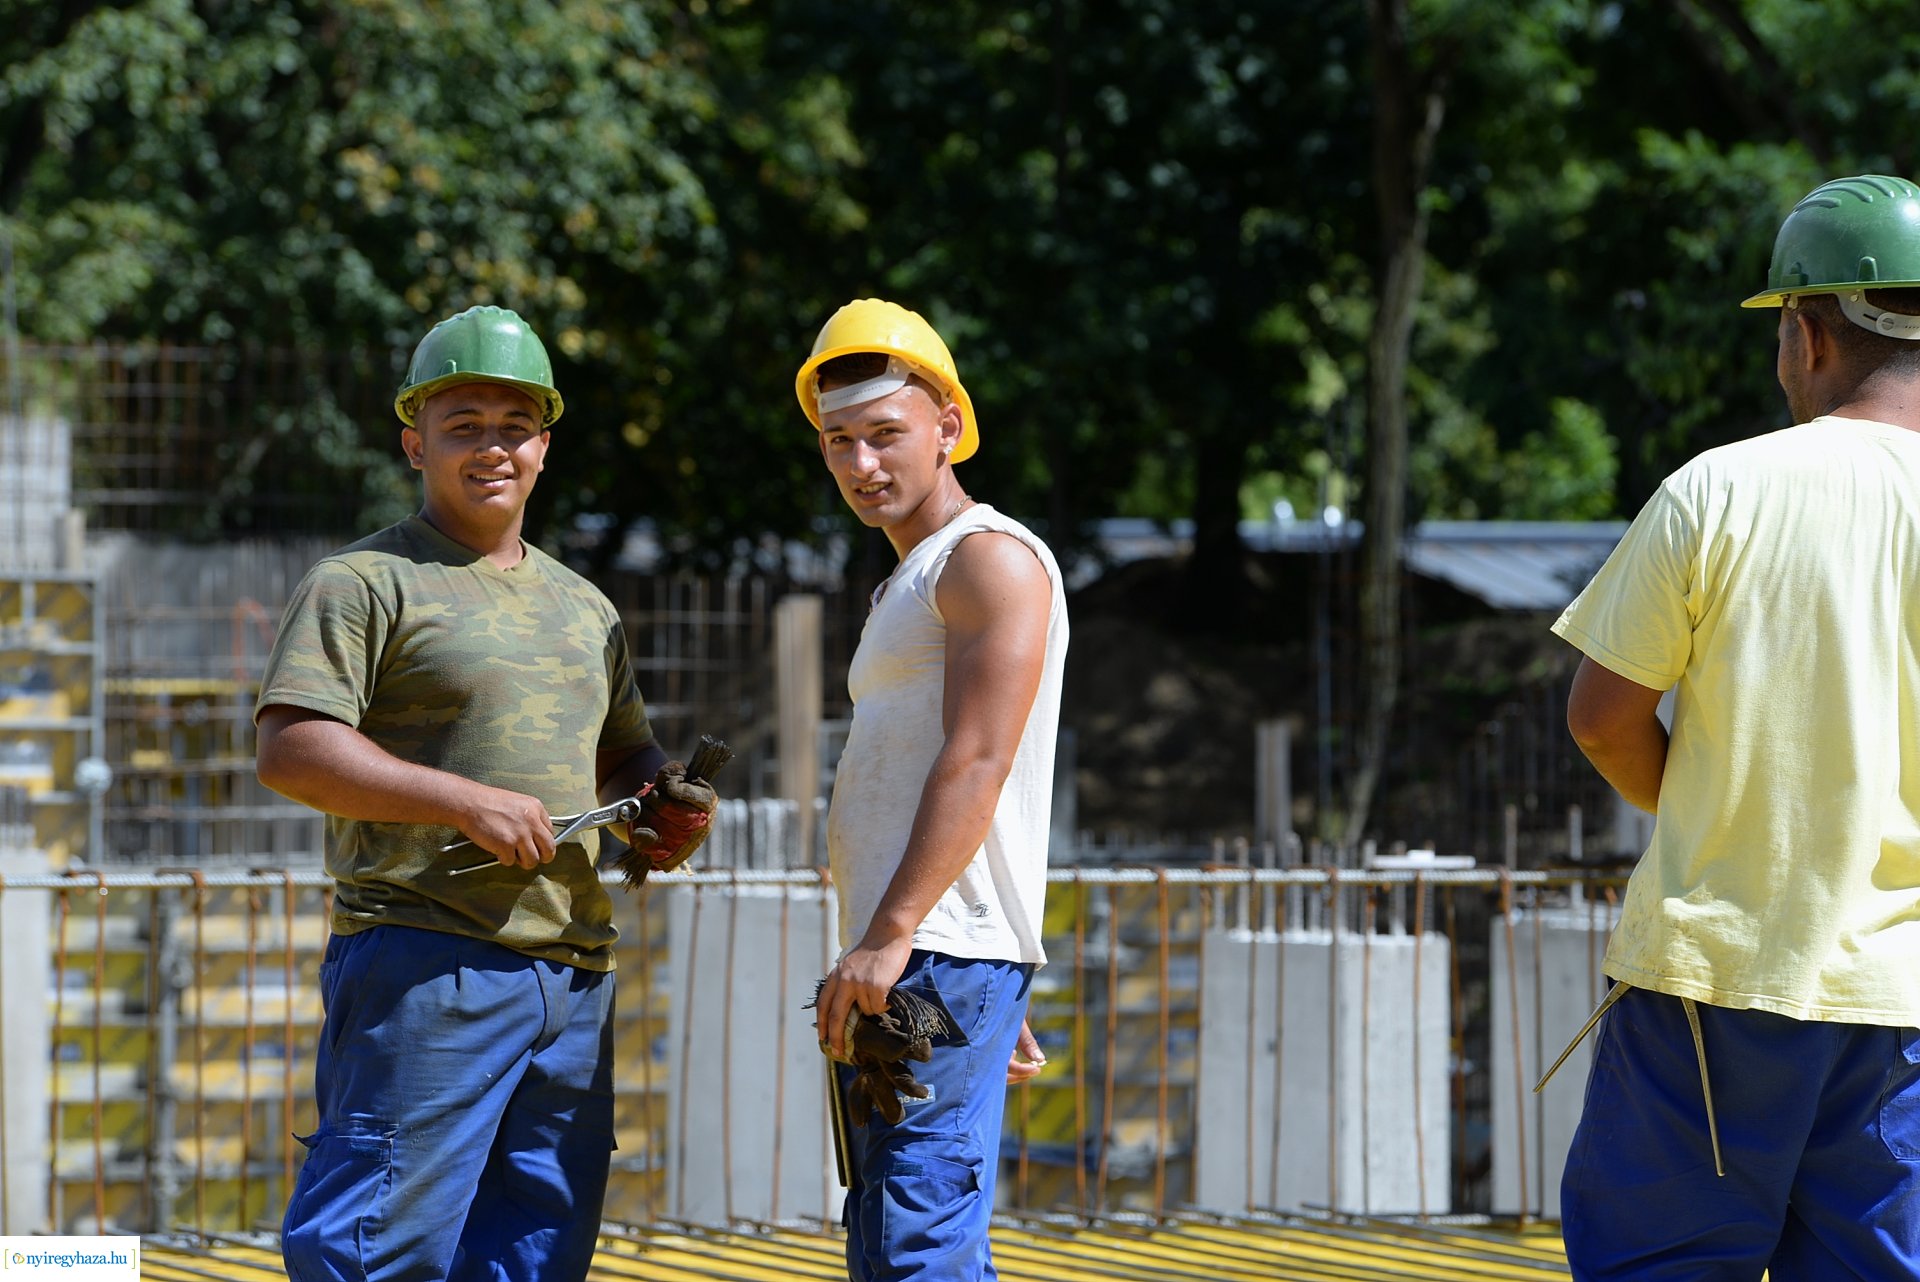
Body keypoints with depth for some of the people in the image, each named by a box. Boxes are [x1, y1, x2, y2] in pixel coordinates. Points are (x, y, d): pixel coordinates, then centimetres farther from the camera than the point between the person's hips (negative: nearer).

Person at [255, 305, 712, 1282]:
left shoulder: (582, 606, 23)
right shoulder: (366, 583, -1)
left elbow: (624, 756, 33)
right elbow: (289, 751, -11)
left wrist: (664, 799, 8)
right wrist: (465, 801, -19)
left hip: (573, 976, 7)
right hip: (423, 968, -7)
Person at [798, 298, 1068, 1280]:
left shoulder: (992, 558, -5)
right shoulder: (909, 587, 26)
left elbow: (976, 765, -17)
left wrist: (889, 937, -25)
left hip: (940, 956, -11)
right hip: (895, 963, 11)